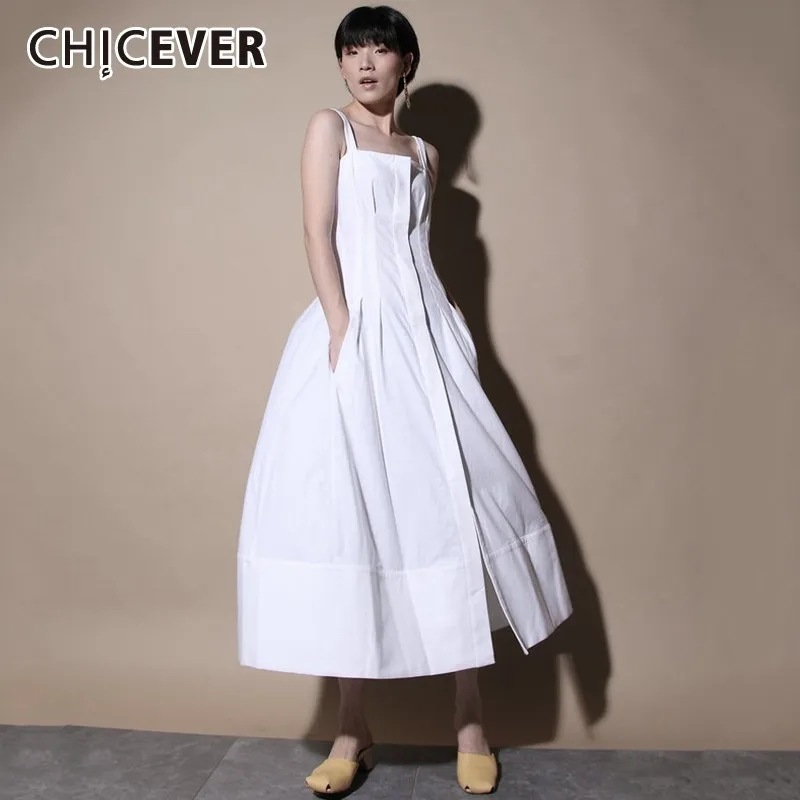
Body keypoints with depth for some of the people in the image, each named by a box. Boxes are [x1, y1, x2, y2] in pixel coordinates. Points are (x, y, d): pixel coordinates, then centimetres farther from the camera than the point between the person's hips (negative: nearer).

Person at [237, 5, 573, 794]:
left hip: (423, 331, 4)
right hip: (352, 329, -3)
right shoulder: (329, 126, 8)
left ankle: (469, 720, 13)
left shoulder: (424, 153, 20)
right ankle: (352, 731, 8)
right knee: (344, 514, -5)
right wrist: (342, 330, -16)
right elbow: (318, 233, -4)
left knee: (451, 502, -1)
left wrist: (438, 330, 5)